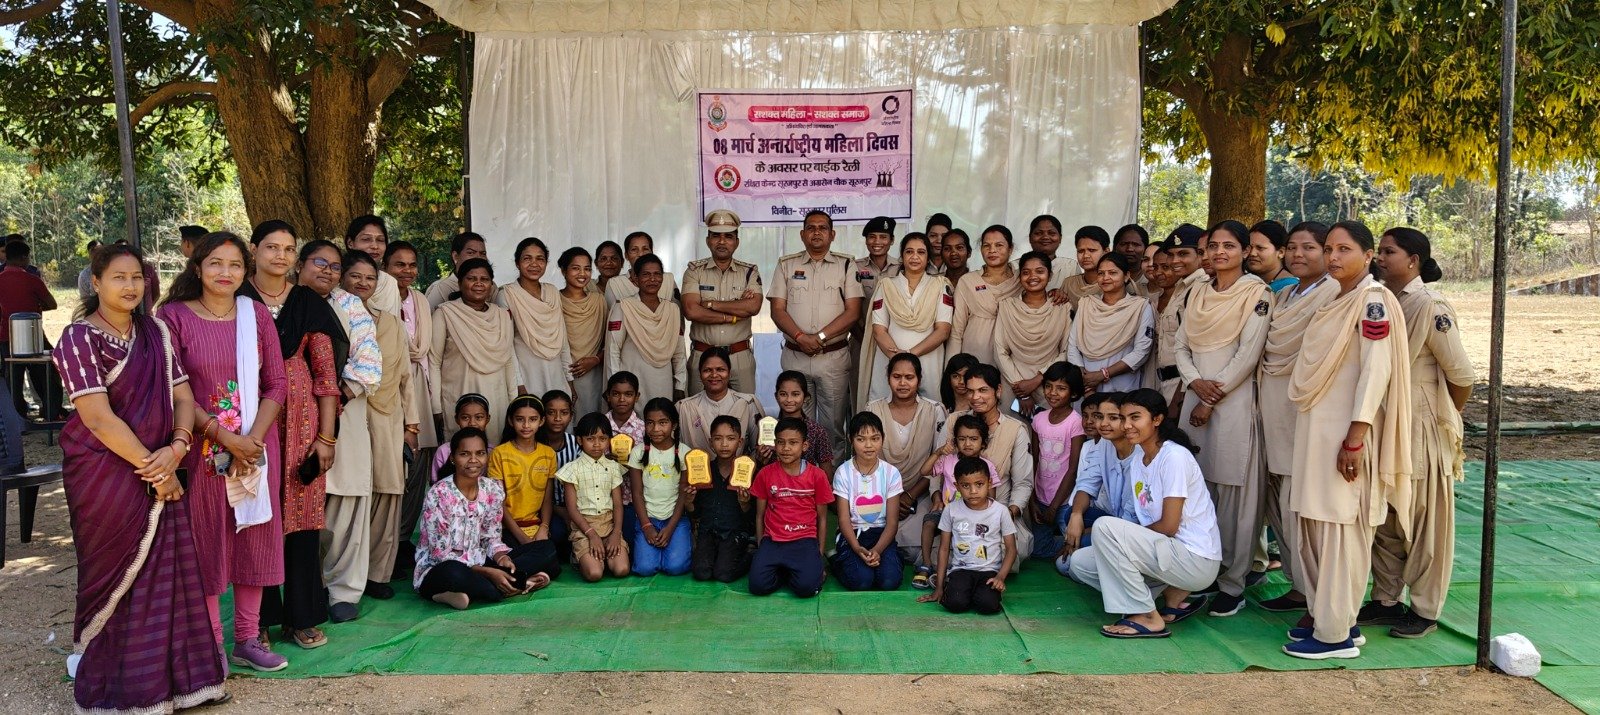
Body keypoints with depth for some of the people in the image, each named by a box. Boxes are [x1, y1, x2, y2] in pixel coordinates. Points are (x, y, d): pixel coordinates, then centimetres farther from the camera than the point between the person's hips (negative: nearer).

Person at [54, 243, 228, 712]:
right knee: (117, 575, 5)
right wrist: (153, 469, -14)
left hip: (161, 470, 5)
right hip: (106, 472, -5)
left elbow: (182, 396, 5)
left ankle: (172, 677, 18)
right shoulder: (80, 338, -9)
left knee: (168, 572, 6)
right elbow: (98, 417, -16)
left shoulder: (156, 332, 8)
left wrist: (176, 450, -13)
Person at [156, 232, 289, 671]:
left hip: (256, 445, 3)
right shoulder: (174, 316, -3)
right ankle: (211, 644, 16)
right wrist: (224, 437, -16)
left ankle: (247, 640, 19)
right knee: (205, 540, 5)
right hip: (200, 447, -3)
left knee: (254, 537, 8)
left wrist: (253, 439, -10)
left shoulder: (256, 315, 5)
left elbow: (276, 384, 3)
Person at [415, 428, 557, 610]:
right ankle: (517, 584, -22)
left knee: (543, 550, -6)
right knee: (453, 572, -42)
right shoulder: (438, 494, -17)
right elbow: (441, 554, -18)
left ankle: (471, 591, -18)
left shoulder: (493, 490, 0)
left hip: (478, 565, 7)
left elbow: (491, 538, 6)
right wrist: (488, 572, -25)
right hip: (438, 570, -7)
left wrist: (502, 558, -18)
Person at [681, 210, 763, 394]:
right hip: (702, 356, 0)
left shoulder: (749, 272, 6)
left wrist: (711, 304, -11)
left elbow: (754, 307, -13)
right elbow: (691, 311, -12)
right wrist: (734, 315, -10)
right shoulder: (695, 271, 3)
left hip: (741, 356, 1)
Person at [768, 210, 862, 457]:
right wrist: (801, 337, -15)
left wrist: (820, 337, -14)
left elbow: (853, 312, -4)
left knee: (834, 422, 4)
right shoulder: (786, 265, 7)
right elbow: (777, 310, 1)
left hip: (834, 356, -1)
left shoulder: (846, 266, 4)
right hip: (795, 356, 1)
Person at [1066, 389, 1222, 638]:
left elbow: (1168, 526, -19)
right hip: (1165, 551, 9)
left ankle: (1149, 618, -13)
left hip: (1197, 561, -9)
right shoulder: (1137, 459, 9)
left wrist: (1126, 535, -4)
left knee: (1105, 526, -25)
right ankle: (1172, 594, 6)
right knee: (1080, 561, 3)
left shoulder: (1174, 456, -16)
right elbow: (1144, 521, 8)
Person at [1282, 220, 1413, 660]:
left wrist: (1356, 437, -22)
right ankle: (1327, 615, 23)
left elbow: (1376, 369, -18)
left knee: (1340, 530, -4)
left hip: (1346, 430, -9)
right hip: (1317, 427, 9)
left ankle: (1336, 633, 3)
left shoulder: (1374, 300, -11)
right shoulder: (1336, 301, 15)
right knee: (1317, 526, 12)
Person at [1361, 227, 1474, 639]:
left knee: (1424, 523, 6)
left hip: (1421, 430, -7)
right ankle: (1386, 600, 27)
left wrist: (1448, 418, 1)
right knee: (1384, 519, 14)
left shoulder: (1430, 307, -16)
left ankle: (1425, 610, 18)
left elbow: (1462, 376, -13)